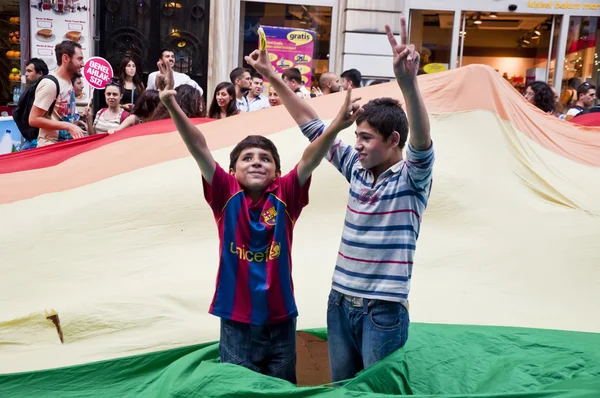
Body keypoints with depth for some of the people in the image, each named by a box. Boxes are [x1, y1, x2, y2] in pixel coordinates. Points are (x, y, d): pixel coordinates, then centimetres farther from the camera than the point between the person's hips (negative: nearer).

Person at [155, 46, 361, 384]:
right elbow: (199, 148, -16)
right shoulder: (226, 195, -5)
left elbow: (312, 156, -18)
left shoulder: (286, 196, -5)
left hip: (281, 321, 1)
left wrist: (336, 127, -34)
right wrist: (172, 104, -26)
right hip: (236, 323, -1)